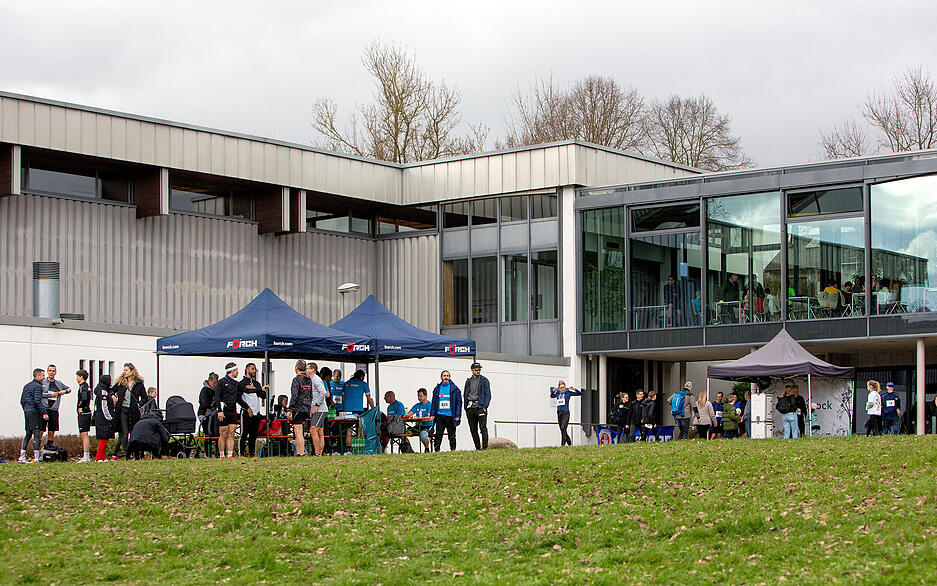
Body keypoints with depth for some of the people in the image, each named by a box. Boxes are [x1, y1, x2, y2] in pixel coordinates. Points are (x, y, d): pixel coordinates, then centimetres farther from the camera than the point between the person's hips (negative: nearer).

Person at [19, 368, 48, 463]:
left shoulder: (26, 386, 17)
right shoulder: (37, 386, -10)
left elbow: (22, 400, 18)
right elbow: (37, 401, -20)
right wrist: (44, 413, -20)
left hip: (27, 412, 9)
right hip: (35, 412, -9)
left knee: (28, 434, 13)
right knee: (37, 434, -7)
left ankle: (22, 456, 9)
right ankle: (36, 458, -11)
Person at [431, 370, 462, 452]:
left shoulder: (455, 389, 1)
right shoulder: (437, 389, 10)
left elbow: (459, 403, 0)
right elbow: (434, 403, 14)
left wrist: (458, 416, -8)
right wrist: (432, 414, 5)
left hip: (450, 416, -2)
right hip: (439, 415, 2)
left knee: (452, 435, 4)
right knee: (438, 435, -2)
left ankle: (453, 450, 11)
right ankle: (436, 450, 1)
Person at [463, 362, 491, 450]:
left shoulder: (484, 381, 4)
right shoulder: (468, 381, 16)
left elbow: (488, 395, 0)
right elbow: (465, 395, 20)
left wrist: (485, 406, -10)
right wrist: (466, 408, 10)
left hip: (480, 407, -5)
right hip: (470, 407, 5)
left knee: (483, 428, -10)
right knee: (473, 430, 5)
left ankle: (485, 447, -9)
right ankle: (477, 447, 11)